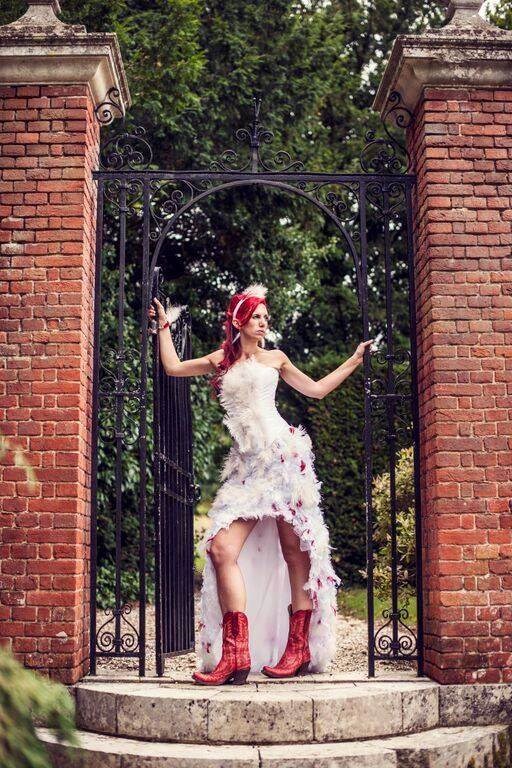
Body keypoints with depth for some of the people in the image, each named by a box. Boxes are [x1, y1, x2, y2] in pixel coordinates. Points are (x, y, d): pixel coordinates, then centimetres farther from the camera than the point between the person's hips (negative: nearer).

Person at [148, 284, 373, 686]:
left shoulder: (275, 358, 16)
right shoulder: (221, 361, 19)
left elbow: (316, 388, 25)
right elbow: (173, 366, 23)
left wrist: (355, 359, 27)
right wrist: (164, 324, 29)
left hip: (282, 454, -1)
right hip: (246, 465, 2)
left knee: (294, 549, -3)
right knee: (222, 549, -14)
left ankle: (299, 646, 2)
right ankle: (236, 654, -15)